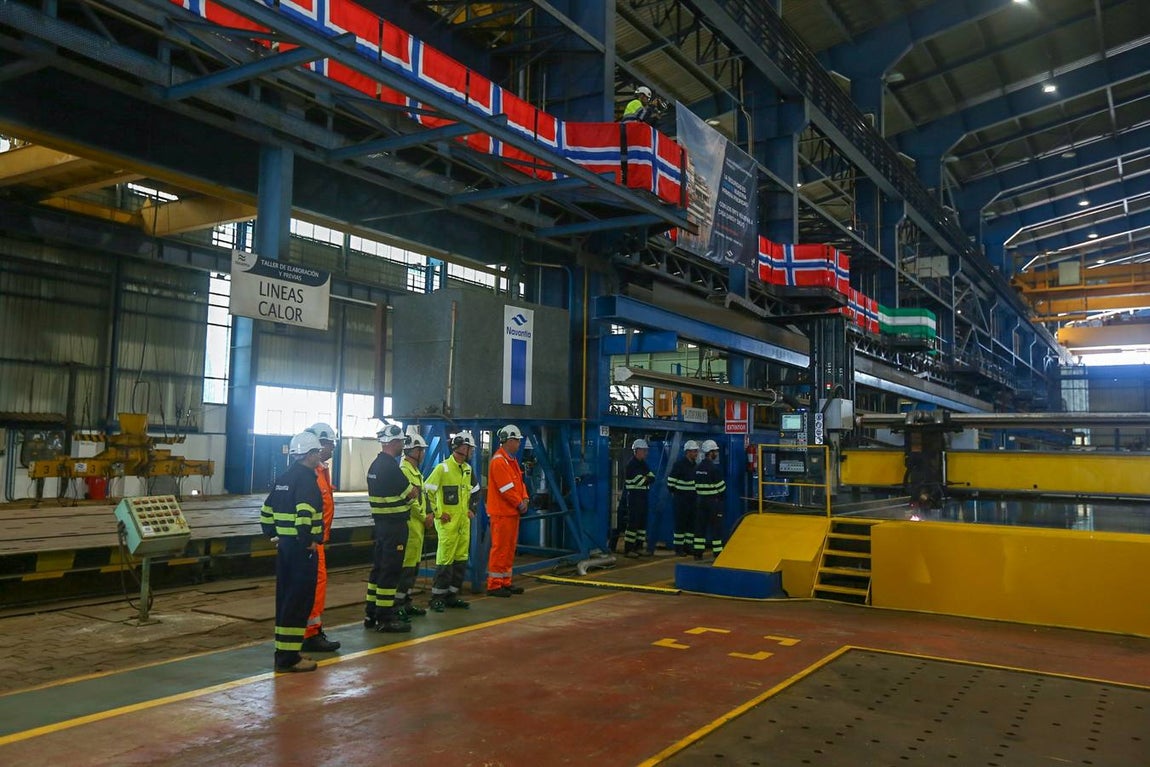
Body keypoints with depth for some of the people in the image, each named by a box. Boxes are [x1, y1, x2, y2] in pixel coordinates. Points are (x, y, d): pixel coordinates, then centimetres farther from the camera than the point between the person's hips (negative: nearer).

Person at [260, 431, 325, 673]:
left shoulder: (283, 479, 14)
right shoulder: (307, 479, -15)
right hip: (302, 549, -9)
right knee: (299, 600, -3)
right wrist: (308, 541, -19)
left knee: (285, 597, 15)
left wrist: (273, 535, 21)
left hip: (284, 546, 9)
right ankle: (289, 657, 0)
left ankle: (284, 651, 24)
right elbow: (305, 514, -28)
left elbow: (266, 512, 18)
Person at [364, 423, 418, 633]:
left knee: (379, 567, 14)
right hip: (394, 524, -10)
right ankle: (385, 618, 0)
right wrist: (415, 489, 8)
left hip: (381, 521, 10)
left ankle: (371, 614, 20)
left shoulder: (375, 465, 12)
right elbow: (412, 493, -12)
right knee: (391, 570, -4)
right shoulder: (391, 467, -19)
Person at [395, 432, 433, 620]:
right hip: (410, 524, -11)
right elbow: (410, 499, -20)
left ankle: (406, 602, 24)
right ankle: (397, 604, -2)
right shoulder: (404, 470, -15)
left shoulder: (415, 471, 18)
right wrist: (423, 517, -11)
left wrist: (428, 513, 7)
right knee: (406, 565, -7)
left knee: (414, 564, 15)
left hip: (418, 524, 11)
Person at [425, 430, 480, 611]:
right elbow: (427, 490, -13)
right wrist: (438, 513, -12)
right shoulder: (443, 468, -11)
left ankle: (452, 595, 19)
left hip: (464, 522, 8)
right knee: (445, 559, -6)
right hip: (448, 522, -8)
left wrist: (472, 509, 16)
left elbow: (474, 490, 28)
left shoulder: (468, 469, 13)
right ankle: (437, 597, 3)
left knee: (461, 559, 10)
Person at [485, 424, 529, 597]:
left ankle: (505, 582, 22)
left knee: (510, 548, 14)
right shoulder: (498, 461, -16)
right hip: (501, 512, -10)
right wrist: (519, 503, -13)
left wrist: (524, 499, 2)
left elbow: (519, 482, 17)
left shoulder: (512, 460, 17)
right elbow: (506, 488, -20)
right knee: (500, 548, -6)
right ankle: (494, 585, 1)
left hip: (512, 511, 10)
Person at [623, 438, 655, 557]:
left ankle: (639, 547, 18)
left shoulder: (643, 464, 16)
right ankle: (628, 550, -7)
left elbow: (652, 477, 8)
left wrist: (646, 479, -11)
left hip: (643, 496, 9)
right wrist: (648, 479, -4)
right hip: (634, 495, -9)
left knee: (642, 522, 11)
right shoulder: (631, 464, -12)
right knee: (633, 522, -9)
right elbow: (640, 481, -20)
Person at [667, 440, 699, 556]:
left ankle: (689, 546, 19)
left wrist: (695, 492, 18)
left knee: (692, 522, 10)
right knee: (680, 523, -3)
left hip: (692, 498, 8)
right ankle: (679, 548, 4)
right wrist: (674, 493, -7)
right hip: (681, 498, -7)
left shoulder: (695, 464, 11)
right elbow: (671, 481, -14)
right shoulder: (679, 464, -14)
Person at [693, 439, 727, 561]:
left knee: (700, 525, 8)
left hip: (701, 500, 7)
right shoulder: (714, 468, -15)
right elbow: (721, 486, -11)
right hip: (714, 500, -7)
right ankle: (718, 553, 1)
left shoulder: (697, 468, 6)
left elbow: (696, 485, 8)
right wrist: (722, 495, 7)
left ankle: (698, 552, 10)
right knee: (716, 527, -1)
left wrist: (698, 496, 14)